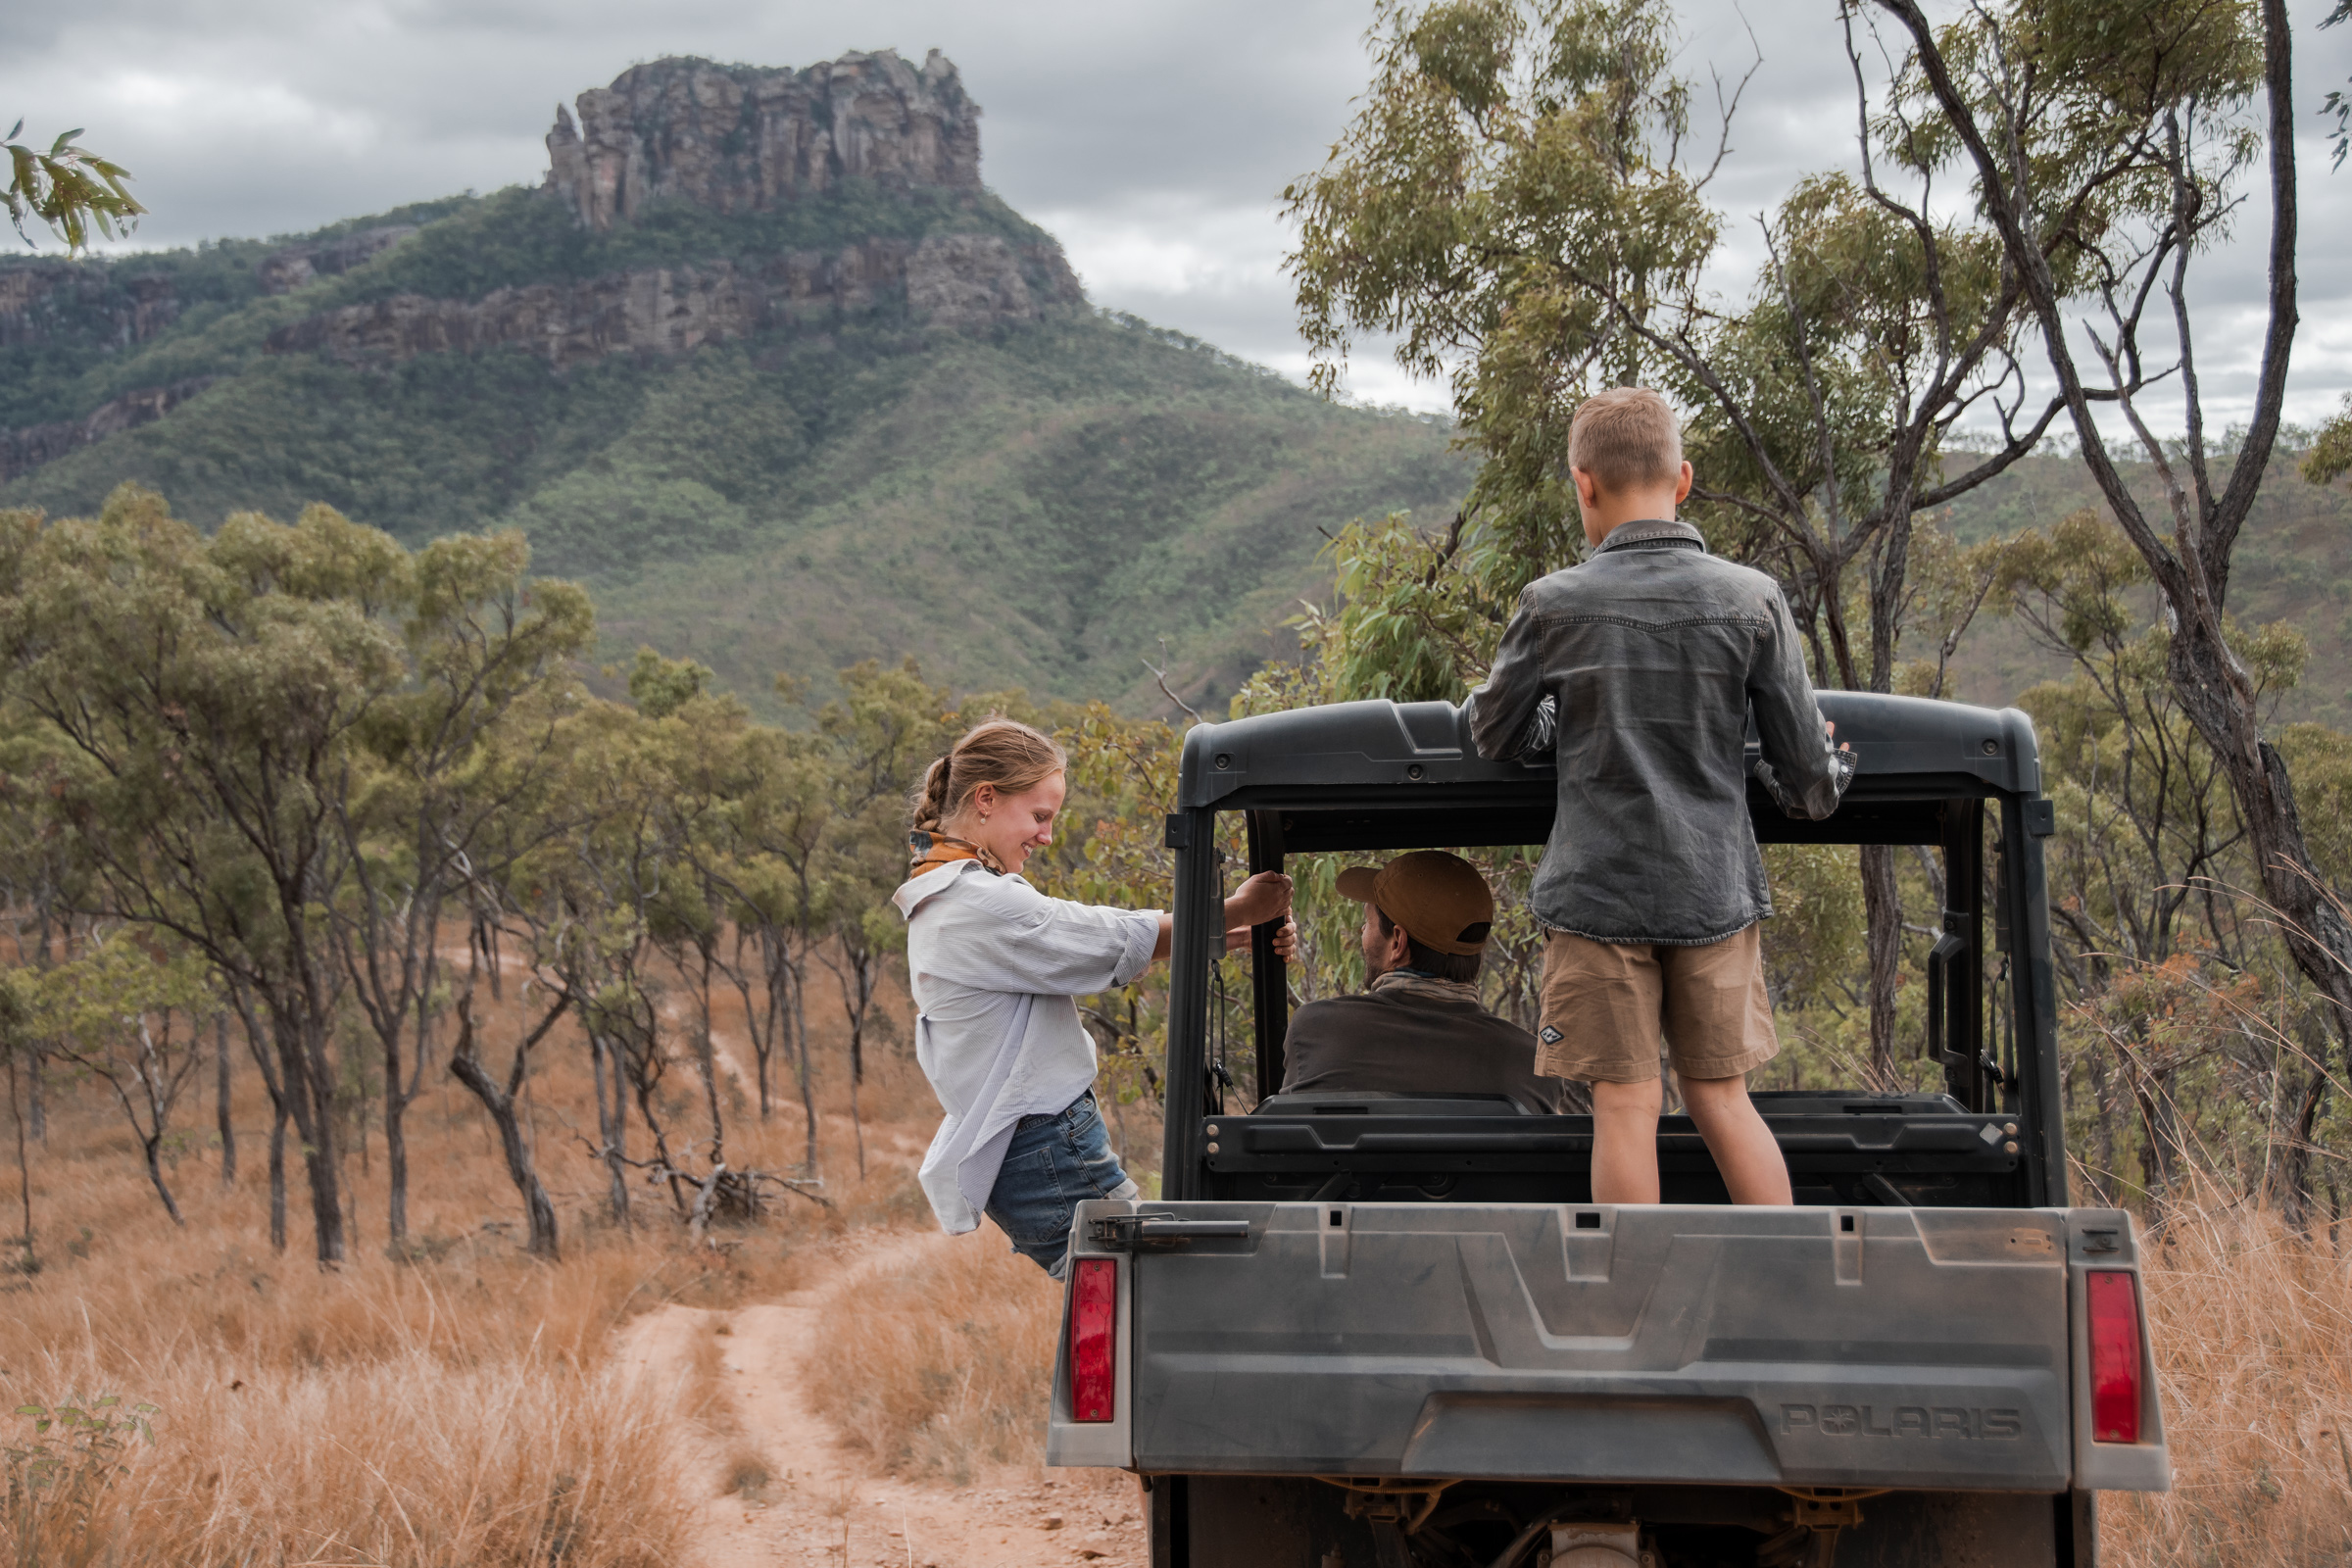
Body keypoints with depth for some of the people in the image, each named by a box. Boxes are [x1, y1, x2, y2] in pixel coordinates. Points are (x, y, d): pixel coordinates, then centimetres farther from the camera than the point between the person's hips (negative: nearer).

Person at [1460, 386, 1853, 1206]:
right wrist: (1818, 789, 24)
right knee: (1721, 1098, 13)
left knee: (1625, 1107, 2)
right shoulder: (1752, 600, -3)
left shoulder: (1555, 604, -7)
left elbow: (1492, 735, 7)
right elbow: (1805, 763, 1)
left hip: (1599, 891, -2)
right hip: (1715, 888, 2)